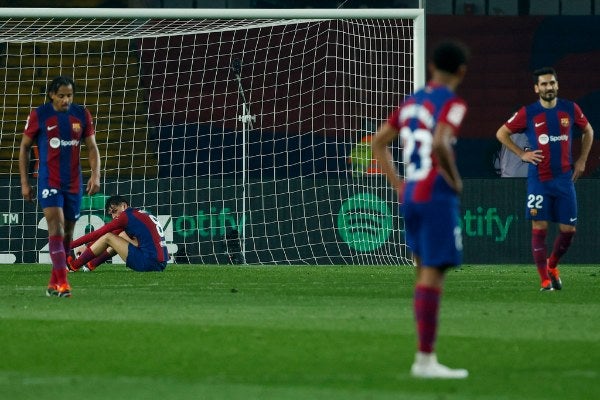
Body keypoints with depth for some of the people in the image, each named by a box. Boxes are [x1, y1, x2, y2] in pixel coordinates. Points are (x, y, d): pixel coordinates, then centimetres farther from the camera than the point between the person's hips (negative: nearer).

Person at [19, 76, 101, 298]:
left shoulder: (82, 115, 3)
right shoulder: (38, 115, -5)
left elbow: (92, 147, 8)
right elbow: (24, 147, 4)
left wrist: (95, 174, -7)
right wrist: (24, 182, 1)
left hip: (74, 183, 4)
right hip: (49, 181, -4)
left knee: (67, 233, 8)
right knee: (56, 227, -18)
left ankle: (53, 283, 22)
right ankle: (62, 283, -23)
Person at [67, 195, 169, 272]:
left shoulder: (127, 216, -6)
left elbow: (98, 234, -4)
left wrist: (71, 245, 1)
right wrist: (88, 247, 27)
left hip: (149, 263, -9)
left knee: (108, 238, 0)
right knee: (123, 235, 26)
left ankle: (74, 265, 8)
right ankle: (91, 264, 27)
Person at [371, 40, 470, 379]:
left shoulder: (411, 103, 14)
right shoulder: (452, 103, -9)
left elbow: (379, 144, 19)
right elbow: (440, 144, -26)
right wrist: (455, 180, -11)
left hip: (411, 197, 8)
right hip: (437, 197, -8)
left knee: (425, 272, 13)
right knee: (433, 274, -7)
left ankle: (425, 358, 12)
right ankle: (425, 358, -8)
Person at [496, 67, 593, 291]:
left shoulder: (570, 110, 4)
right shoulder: (528, 113, -3)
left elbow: (588, 131, 21)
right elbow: (501, 133, 6)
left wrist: (581, 161, 13)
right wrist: (522, 154, -3)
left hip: (564, 178, 3)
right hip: (538, 180, -3)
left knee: (568, 229, 2)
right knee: (539, 228, -6)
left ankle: (552, 266, 28)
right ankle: (545, 280, 0)